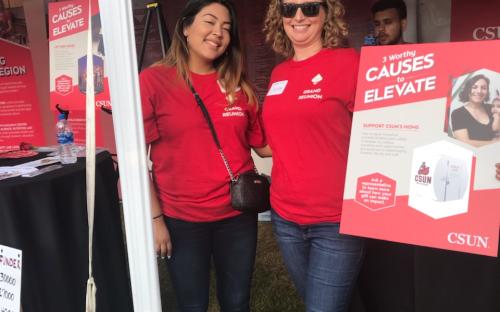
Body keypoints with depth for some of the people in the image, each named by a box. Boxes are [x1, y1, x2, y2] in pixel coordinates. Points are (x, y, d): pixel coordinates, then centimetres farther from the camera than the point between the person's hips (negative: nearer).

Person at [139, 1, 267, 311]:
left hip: (238, 214, 4)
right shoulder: (154, 81, -8)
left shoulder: (238, 85, 4)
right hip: (181, 218, -3)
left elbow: (262, 143, 8)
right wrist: (154, 217, -10)